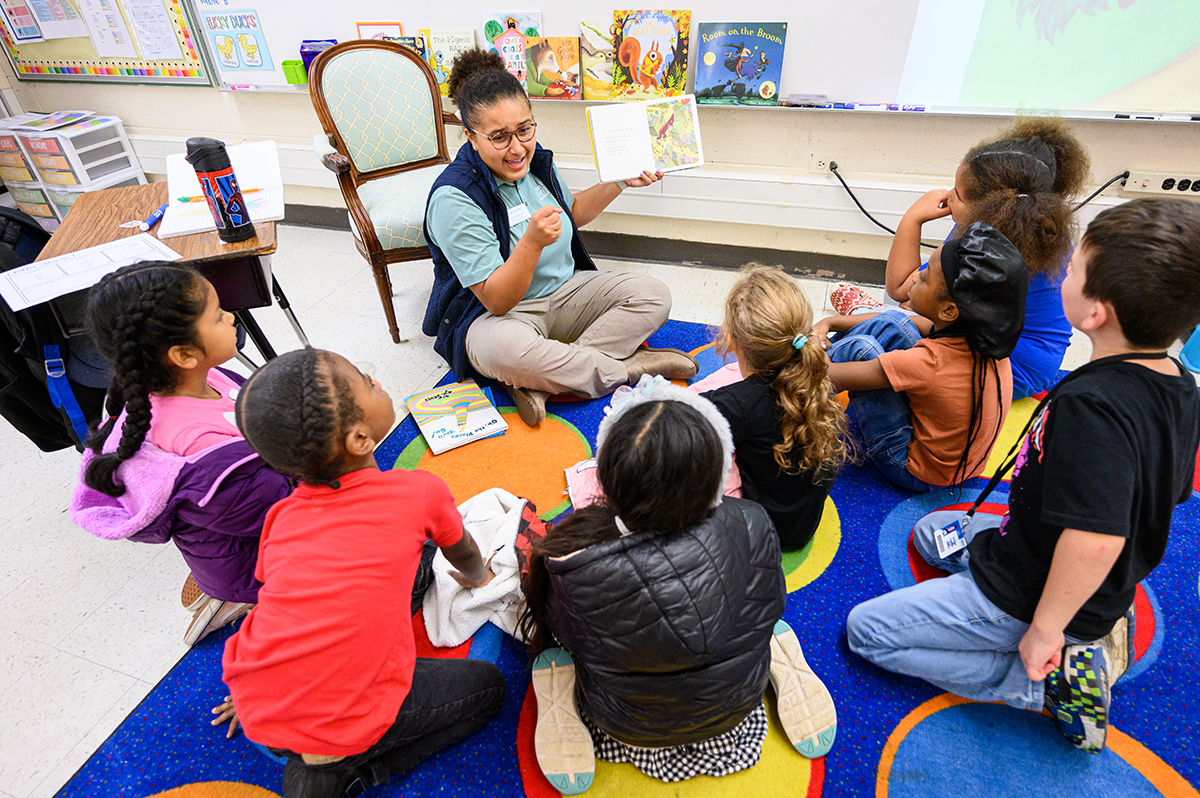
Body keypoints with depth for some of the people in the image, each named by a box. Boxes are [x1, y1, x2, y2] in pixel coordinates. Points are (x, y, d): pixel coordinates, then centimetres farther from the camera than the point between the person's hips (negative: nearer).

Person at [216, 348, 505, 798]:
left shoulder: (282, 517, 2)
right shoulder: (421, 492, -10)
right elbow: (466, 559, 10)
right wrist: (477, 578, 35)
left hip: (259, 712, 6)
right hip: (346, 723, -6)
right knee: (487, 685, 16)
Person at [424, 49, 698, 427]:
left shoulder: (535, 159, 0)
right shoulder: (453, 198, -22)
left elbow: (572, 212, 21)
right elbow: (496, 301, -25)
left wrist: (619, 182, 10)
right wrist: (533, 242, -40)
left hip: (566, 290, 7)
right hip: (495, 313, -7)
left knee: (653, 295, -9)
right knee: (504, 348, -42)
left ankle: (541, 383, -22)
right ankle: (627, 366, -19)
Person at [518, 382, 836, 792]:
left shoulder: (576, 564, -40)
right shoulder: (752, 527, -33)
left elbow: (568, 633, -14)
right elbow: (770, 606, -9)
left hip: (631, 728, -1)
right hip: (737, 711, 2)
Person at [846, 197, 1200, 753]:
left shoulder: (1091, 405, -32)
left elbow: (1096, 540, -38)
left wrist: (1044, 628, -24)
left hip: (1023, 597, -9)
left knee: (865, 630, -2)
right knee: (931, 531, 29)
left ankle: (1053, 681, -5)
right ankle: (1090, 631, 12)